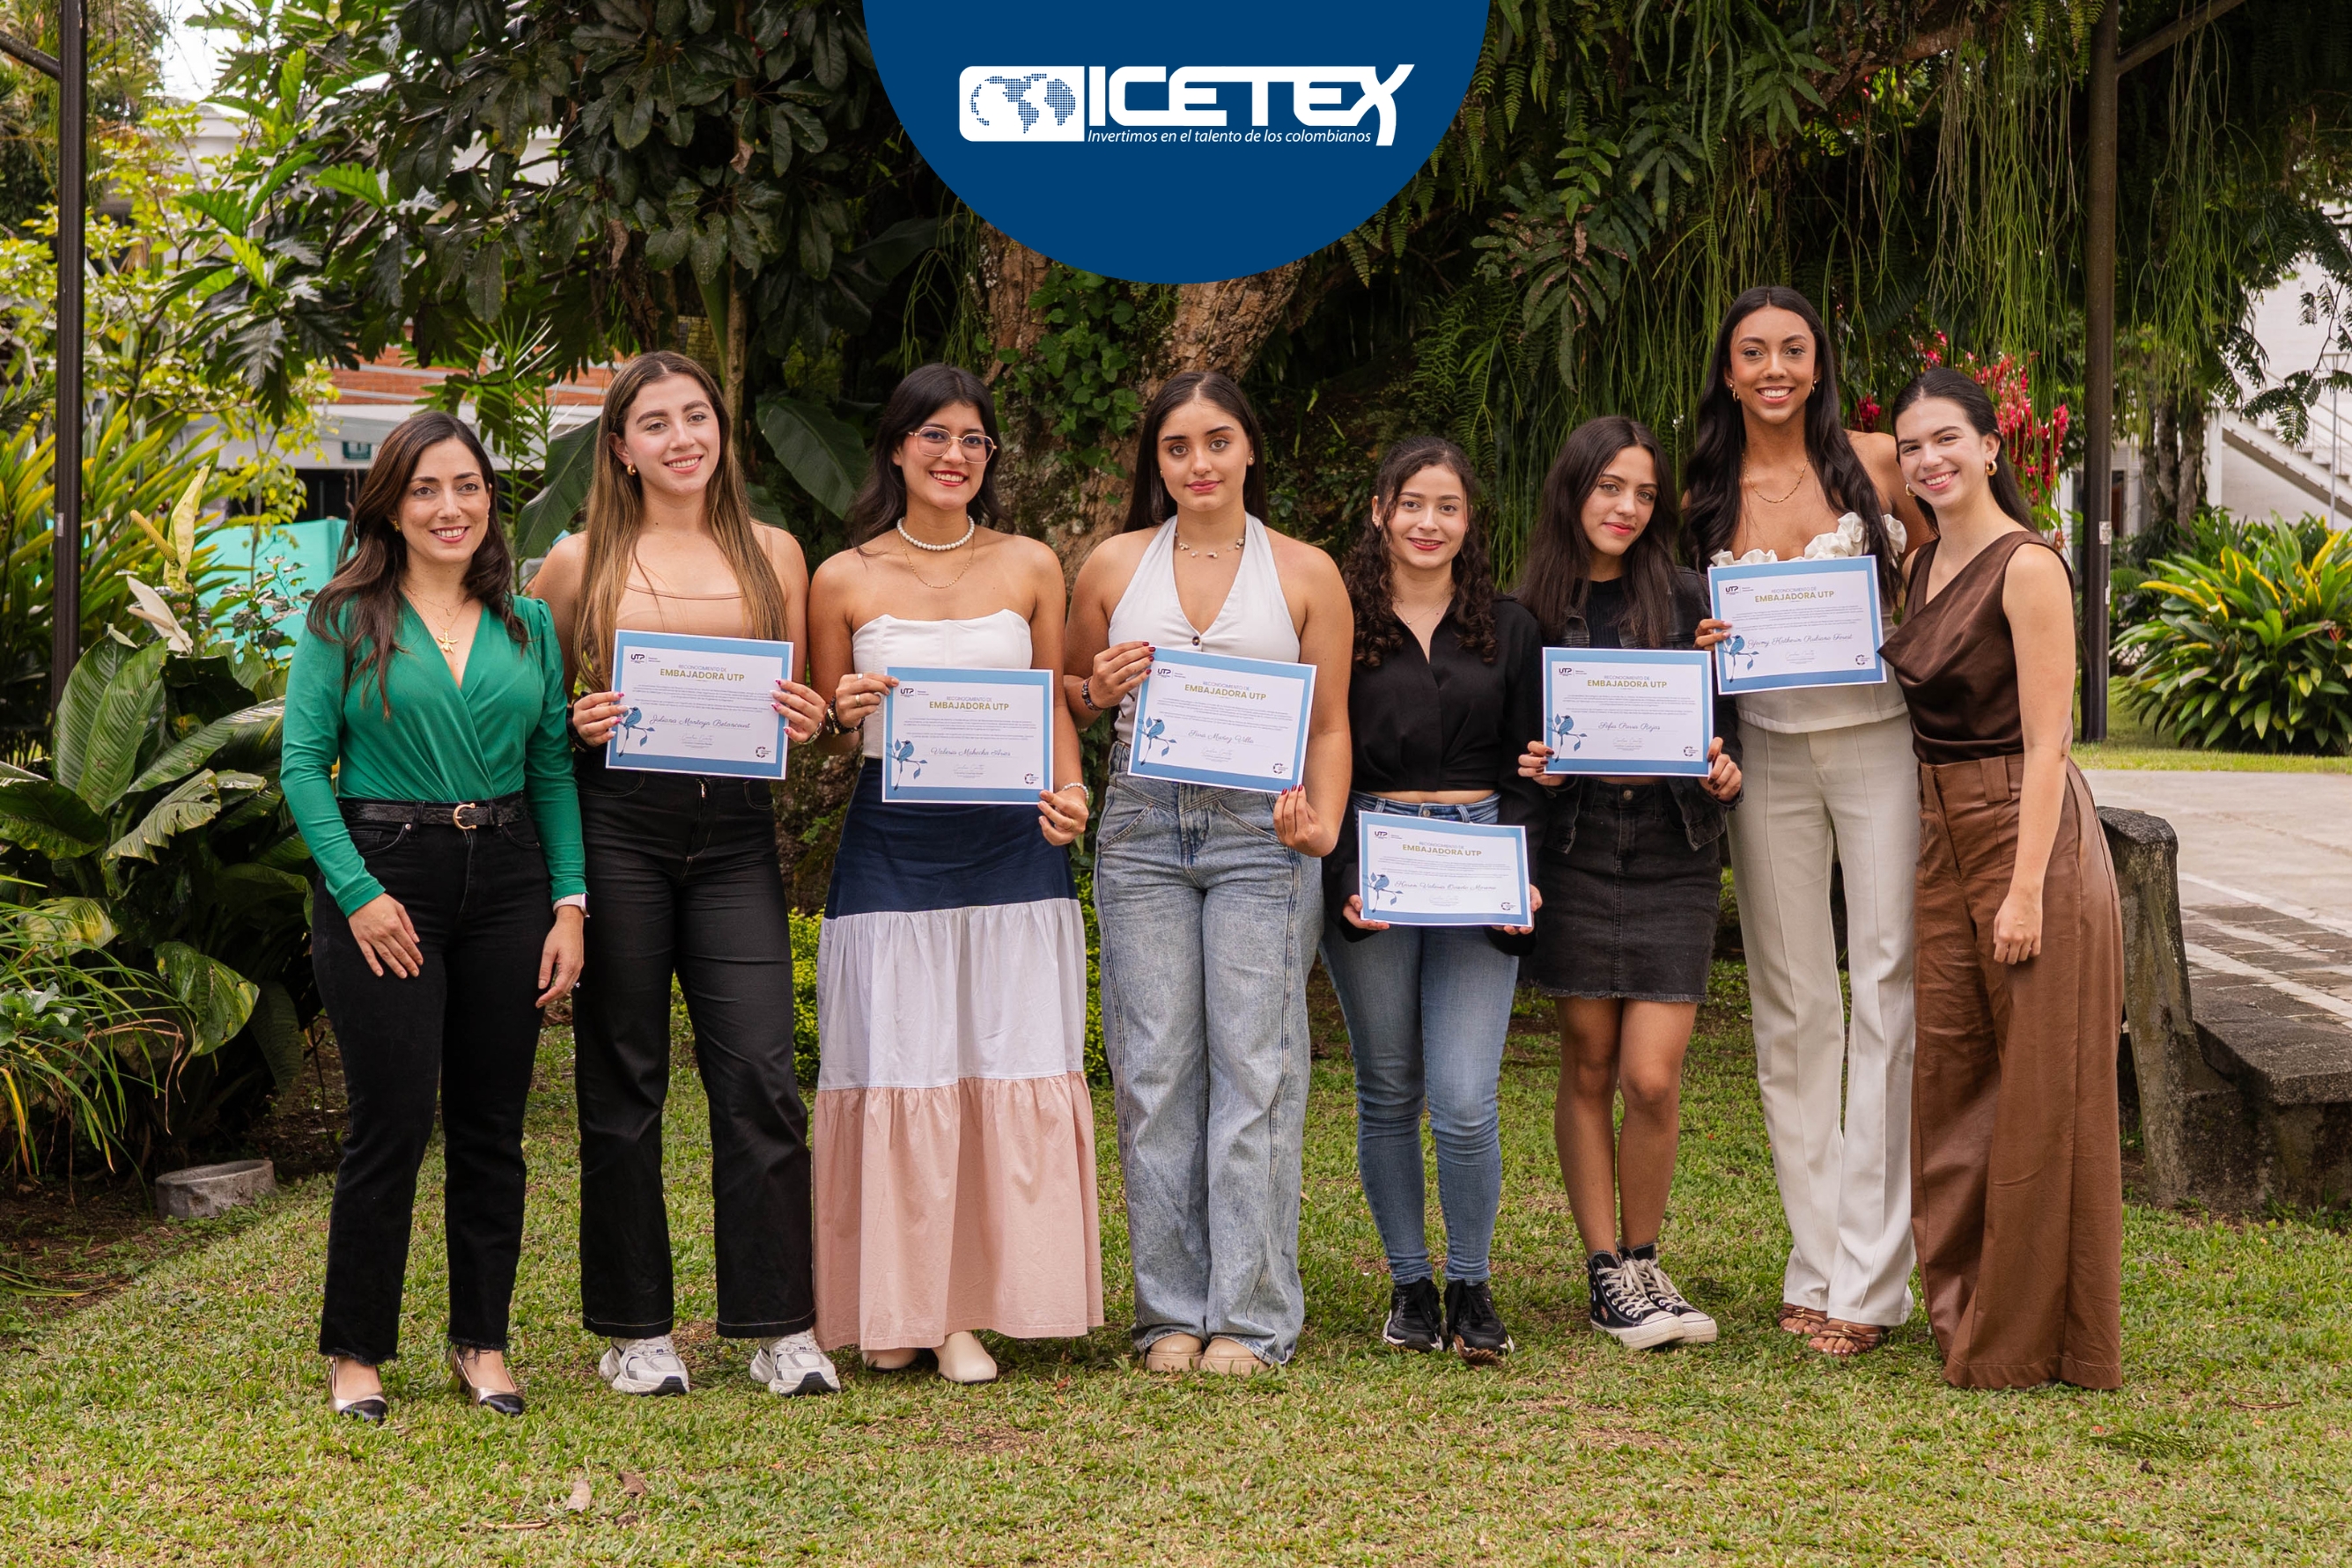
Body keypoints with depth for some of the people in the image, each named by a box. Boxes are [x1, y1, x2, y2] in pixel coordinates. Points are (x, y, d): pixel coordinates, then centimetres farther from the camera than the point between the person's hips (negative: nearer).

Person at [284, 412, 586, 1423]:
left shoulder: (528, 626, 10)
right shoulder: (344, 621, 1)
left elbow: (554, 771, 10)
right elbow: (302, 764, -3)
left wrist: (569, 903, 2)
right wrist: (357, 893, -12)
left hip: (506, 881, 4)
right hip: (385, 878, -3)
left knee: (491, 1123, 7)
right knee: (393, 1120, -5)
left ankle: (482, 1342, 19)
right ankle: (355, 1350, 8)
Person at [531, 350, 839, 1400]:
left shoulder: (773, 555, 12)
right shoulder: (580, 564, 6)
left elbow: (796, 702, 19)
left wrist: (804, 723, -3)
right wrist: (577, 725, -8)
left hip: (735, 834, 1)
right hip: (616, 829, -1)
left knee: (760, 1077, -5)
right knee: (622, 1080, 4)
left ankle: (781, 1327, 5)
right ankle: (636, 1331, 14)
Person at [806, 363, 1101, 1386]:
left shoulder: (1031, 567, 8)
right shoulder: (844, 580, 4)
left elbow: (1055, 708, 12)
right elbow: (824, 737, 10)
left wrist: (1067, 791, -6)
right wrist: (845, 718, -12)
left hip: (1010, 843, 1)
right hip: (890, 849, -1)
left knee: (1012, 1072, -1)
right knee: (896, 1073, 0)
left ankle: (971, 1309, 8)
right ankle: (894, 1309, 12)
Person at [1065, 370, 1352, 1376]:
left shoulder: (1306, 573, 7)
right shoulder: (1115, 565, 11)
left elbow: (1329, 725, 7)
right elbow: (1067, 698, 20)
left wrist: (1323, 823, -10)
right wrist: (1098, 690, -3)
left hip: (1260, 832, -2)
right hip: (1142, 829, 2)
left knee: (1254, 1067, -4)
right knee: (1154, 1069, 0)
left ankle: (1251, 1316, 3)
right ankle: (1171, 1311, 9)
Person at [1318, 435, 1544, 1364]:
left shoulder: (1508, 629, 11)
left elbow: (1528, 772, 10)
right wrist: (1341, 877, -10)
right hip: (1369, 867, 0)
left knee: (1465, 1103, -9)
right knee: (1388, 1094, 7)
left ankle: (1471, 1287, 9)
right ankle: (1408, 1283, 21)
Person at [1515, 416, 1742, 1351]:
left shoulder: (1685, 598, 5)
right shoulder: (1528, 610, 4)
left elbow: (1724, 726, 9)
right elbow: (1504, 744, 10)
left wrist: (1726, 774, -11)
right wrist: (1530, 770, -11)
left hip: (1674, 858, 0)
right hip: (1573, 852, 0)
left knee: (1652, 1077, -6)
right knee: (1588, 1067, 4)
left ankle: (1642, 1261, 14)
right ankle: (1607, 1274, 14)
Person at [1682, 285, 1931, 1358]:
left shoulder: (1873, 464, 0)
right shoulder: (1702, 498, 6)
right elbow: (1683, 630, 12)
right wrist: (1700, 651, -10)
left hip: (1879, 741, -2)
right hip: (1770, 756, 3)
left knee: (1886, 998, -5)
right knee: (1791, 1009, 6)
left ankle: (1870, 1279, -2)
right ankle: (1813, 1267, 14)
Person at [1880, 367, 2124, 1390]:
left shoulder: (2027, 567, -12)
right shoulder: (1923, 566, 13)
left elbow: (2045, 742, -16)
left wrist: (2026, 887, -20)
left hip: (2027, 834, -8)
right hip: (1943, 840, 8)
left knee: (2039, 1092, -1)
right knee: (1950, 1076, 11)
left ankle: (2036, 1338, 9)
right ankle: (1966, 1313, 22)